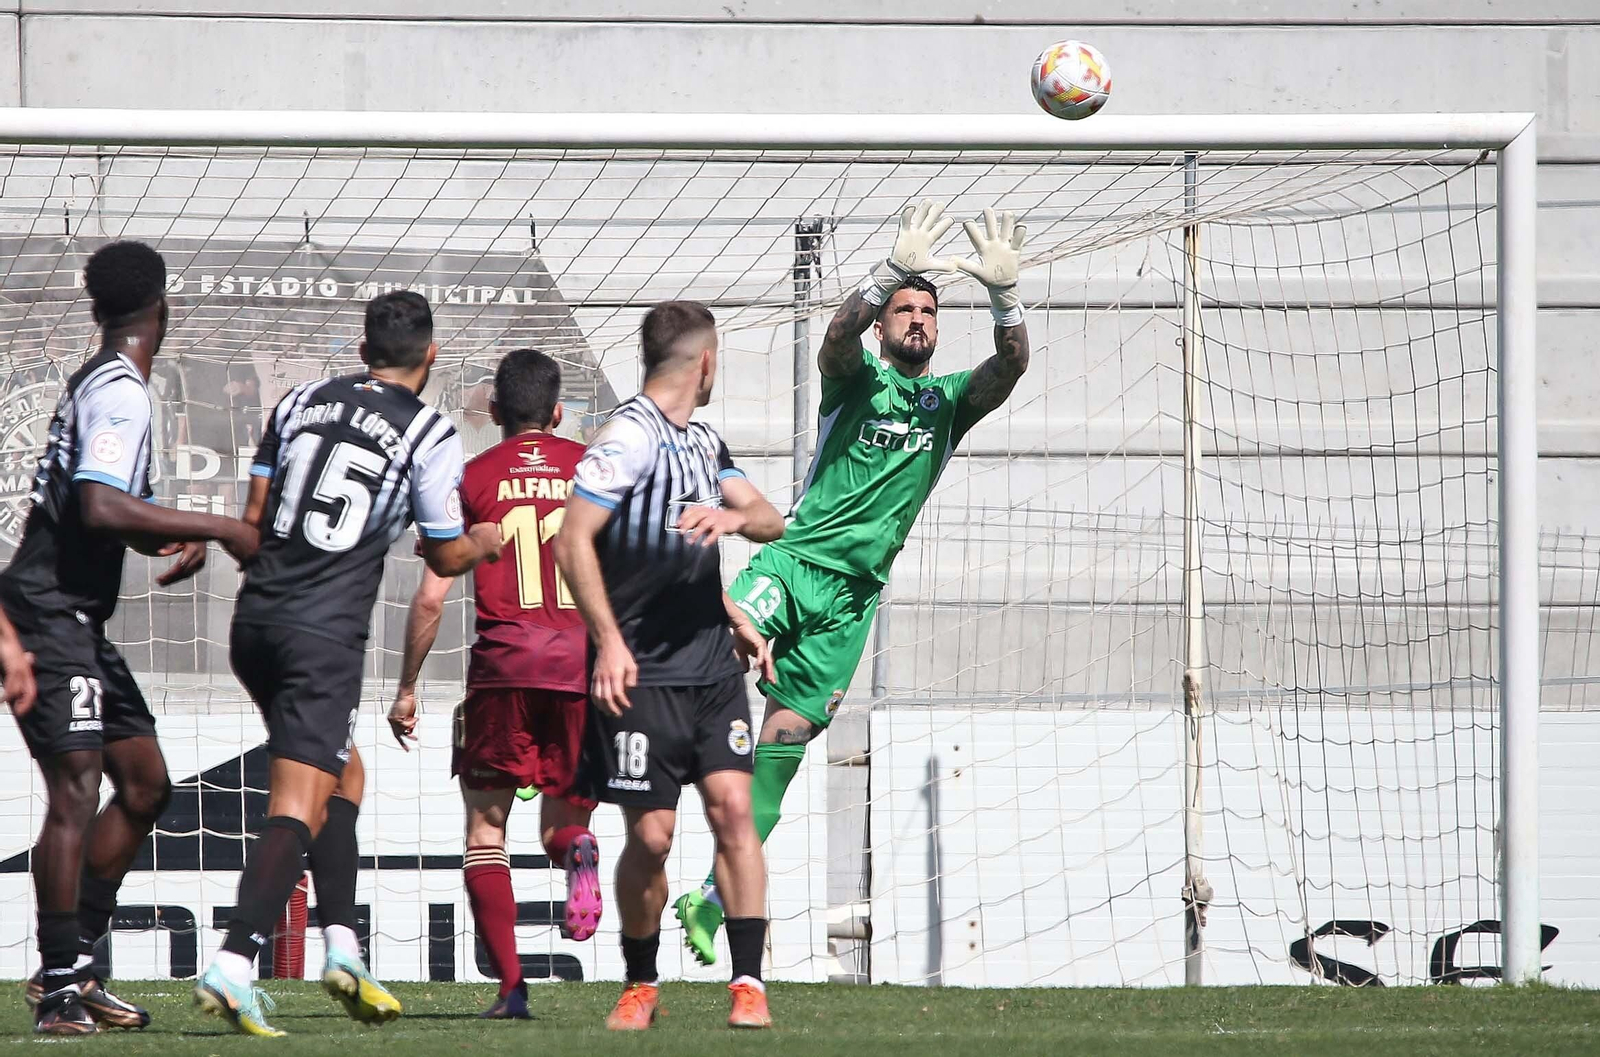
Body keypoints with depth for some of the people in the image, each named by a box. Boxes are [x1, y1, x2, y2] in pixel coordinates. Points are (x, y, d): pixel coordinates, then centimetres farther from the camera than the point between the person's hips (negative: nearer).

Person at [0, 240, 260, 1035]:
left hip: (78, 620, 10)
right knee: (77, 788, -17)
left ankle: (73, 968, 15)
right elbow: (101, 508, -28)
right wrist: (215, 530, -22)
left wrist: (181, 539, 8)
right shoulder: (120, 392, -14)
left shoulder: (97, 385, 17)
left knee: (145, 783, 12)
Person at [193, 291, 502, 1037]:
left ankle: (342, 947, 16)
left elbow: (254, 517, 12)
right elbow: (446, 557, 4)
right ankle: (232, 967, -24)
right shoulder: (429, 437, -4)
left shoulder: (300, 402, 10)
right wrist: (487, 543, 26)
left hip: (255, 619, 6)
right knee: (298, 807, -9)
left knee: (344, 773, 22)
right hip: (324, 636, -6)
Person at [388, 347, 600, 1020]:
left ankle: (511, 985, -6)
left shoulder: (473, 479, 6)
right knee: (560, 819, 17)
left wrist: (407, 687, 12)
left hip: (504, 661, -2)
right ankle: (577, 849, -21)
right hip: (584, 660, 2)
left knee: (486, 829, 7)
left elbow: (432, 595, 4)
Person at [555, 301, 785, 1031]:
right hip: (642, 676, -6)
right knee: (650, 835, -3)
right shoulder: (629, 436, -11)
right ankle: (641, 986, 16)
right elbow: (573, 542, -15)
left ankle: (749, 983, -5)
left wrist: (735, 515, -10)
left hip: (714, 666, 6)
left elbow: (771, 522, 14)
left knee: (732, 807, -6)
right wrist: (608, 639, -21)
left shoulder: (703, 442, 15)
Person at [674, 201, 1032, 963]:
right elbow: (839, 335, -19)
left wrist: (1003, 294, -24)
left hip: (854, 594, 3)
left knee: (784, 742, 3)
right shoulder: (857, 379, 5)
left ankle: (713, 899, 9)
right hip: (795, 559, -3)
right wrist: (893, 272, -35)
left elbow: (1009, 366, -6)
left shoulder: (949, 400, 13)